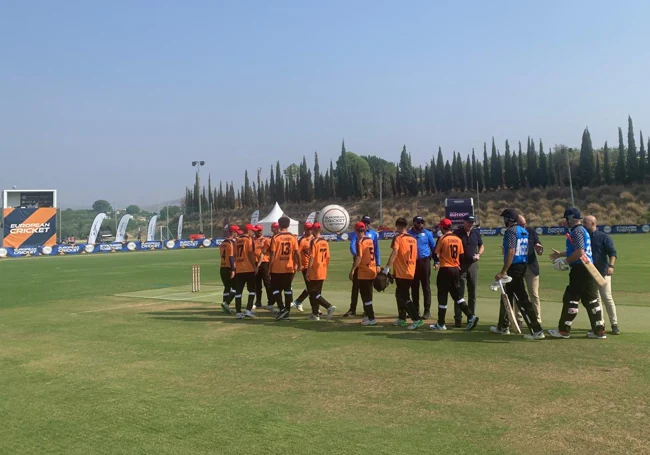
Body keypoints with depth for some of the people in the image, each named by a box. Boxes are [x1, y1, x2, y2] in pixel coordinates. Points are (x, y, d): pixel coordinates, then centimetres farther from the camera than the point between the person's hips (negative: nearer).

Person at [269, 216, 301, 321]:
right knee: (287, 289, 12)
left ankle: (282, 309, -8)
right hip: (289, 268, 3)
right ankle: (287, 312, 13)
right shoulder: (293, 237, 0)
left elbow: (272, 254, -10)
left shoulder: (276, 237, -8)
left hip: (277, 268, -3)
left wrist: (270, 266, -2)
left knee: (275, 288, 7)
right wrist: (298, 264, 9)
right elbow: (297, 253, -3)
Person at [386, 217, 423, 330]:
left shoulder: (398, 238, -10)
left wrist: (387, 267, -24)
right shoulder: (413, 239, 11)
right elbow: (416, 256, 15)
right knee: (400, 294, 20)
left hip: (401, 272, -8)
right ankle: (401, 319, 26)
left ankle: (417, 320, -12)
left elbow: (394, 253, -23)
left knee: (404, 297, -4)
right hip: (411, 272, 8)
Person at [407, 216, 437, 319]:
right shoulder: (408, 234, 3)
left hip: (425, 262, -2)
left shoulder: (427, 233, 2)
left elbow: (433, 247, 5)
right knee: (414, 287, 9)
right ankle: (416, 310, 19)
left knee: (426, 286, -1)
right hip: (412, 263, 2)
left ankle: (427, 311, 3)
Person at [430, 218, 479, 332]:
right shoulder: (458, 239, 6)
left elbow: (435, 253, -5)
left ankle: (441, 324, 9)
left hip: (445, 270, -6)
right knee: (457, 295, 14)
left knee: (442, 297, 3)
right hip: (456, 270, 6)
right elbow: (461, 256, 9)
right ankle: (471, 316, 1)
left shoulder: (442, 239, -10)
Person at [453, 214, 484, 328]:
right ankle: (458, 319, 1)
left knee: (472, 293, 9)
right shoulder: (457, 233, -6)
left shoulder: (476, 233, 7)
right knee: (459, 293, -3)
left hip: (473, 265, 4)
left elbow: (481, 246, 18)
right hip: (460, 265, -4)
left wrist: (478, 254, -2)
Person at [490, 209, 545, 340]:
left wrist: (503, 272, -23)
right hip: (522, 266, 10)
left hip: (514, 268, -10)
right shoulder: (524, 231, 14)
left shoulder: (511, 231, -14)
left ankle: (537, 330, -9)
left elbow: (511, 253, -22)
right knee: (507, 296, 20)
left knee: (522, 299, -8)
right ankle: (503, 326, 31)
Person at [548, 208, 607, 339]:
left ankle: (564, 330, 5)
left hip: (580, 270, -10)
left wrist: (566, 261, -11)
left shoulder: (577, 231, -13)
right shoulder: (582, 230, 18)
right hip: (588, 269, 10)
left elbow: (579, 252, -22)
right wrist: (560, 254, 33)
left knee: (571, 298, -2)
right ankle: (599, 331, 13)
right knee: (591, 300, 11)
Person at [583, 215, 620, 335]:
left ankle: (614, 324, 2)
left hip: (603, 272, -5)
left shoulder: (603, 237, -5)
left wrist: (611, 265, -24)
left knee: (607, 298, -6)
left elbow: (612, 253, -10)